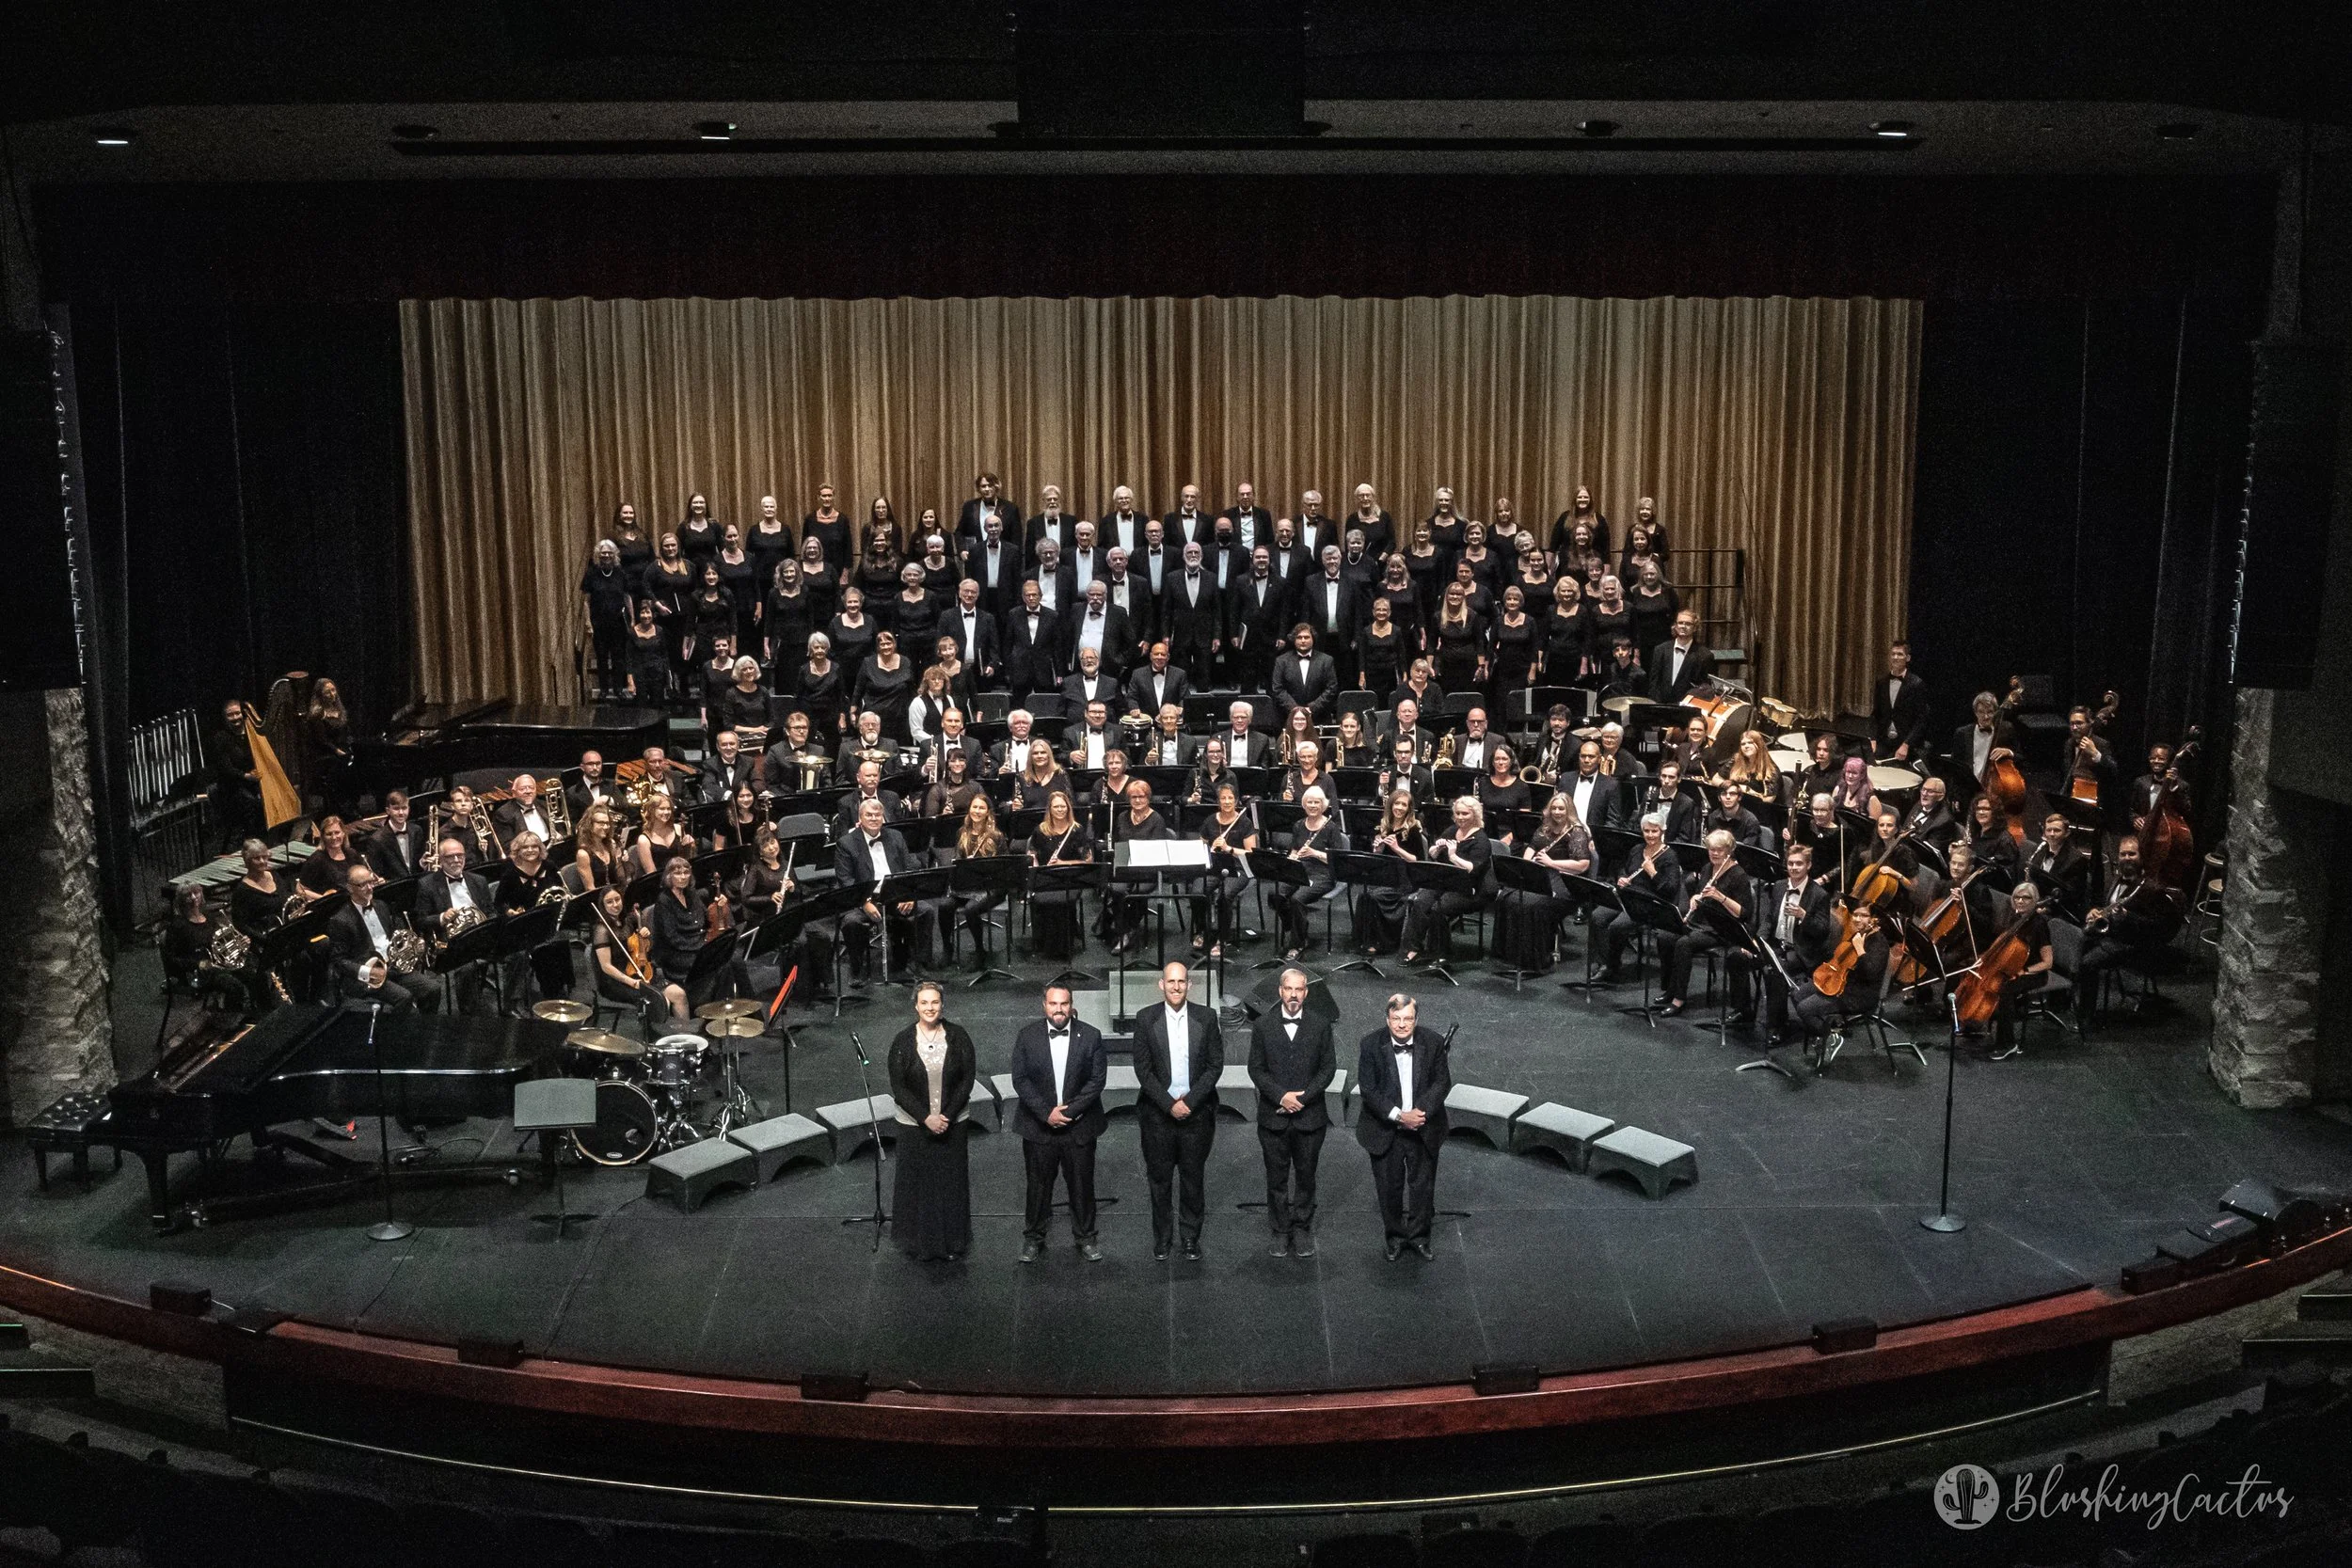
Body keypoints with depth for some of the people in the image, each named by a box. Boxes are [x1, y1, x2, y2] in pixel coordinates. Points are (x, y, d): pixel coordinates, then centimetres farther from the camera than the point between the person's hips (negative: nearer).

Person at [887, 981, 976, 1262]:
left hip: (952, 1123, 1)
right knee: (917, 1182, 6)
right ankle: (919, 1243, 20)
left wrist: (948, 1115, -12)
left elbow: (968, 1078, -3)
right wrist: (926, 1118, -15)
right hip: (914, 1124, -1)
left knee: (951, 1182, 8)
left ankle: (951, 1242, 22)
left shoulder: (958, 1036, -5)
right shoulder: (903, 1041, -7)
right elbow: (898, 1087, -7)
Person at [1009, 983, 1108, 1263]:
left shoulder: (1090, 1036, -4)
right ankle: (1033, 1238, 23)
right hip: (1038, 1125, 0)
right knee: (1037, 1184, 9)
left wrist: (1070, 1111, -14)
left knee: (1081, 1184, 9)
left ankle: (1085, 1237, 23)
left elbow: (1097, 1079, -6)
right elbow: (1020, 1079, -5)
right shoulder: (1028, 1035, -3)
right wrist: (1046, 1113, -14)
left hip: (1079, 1125, 0)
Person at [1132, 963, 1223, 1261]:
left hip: (1196, 1111, 0)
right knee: (1160, 1179, 7)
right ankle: (1162, 1237, 19)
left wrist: (1189, 1102, -10)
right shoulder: (1145, 1018, -2)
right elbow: (1142, 1068, -3)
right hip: (1158, 1112, 0)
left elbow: (1215, 1064, 0)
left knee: (1192, 1178, 7)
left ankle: (1190, 1238, 18)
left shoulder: (1206, 1017, 0)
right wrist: (1170, 1104, -11)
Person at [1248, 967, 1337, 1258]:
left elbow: (1328, 1067, 0)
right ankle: (1281, 1231, 15)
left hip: (1310, 1115, 0)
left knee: (1306, 1176, 7)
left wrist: (1303, 1096, -11)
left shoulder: (1321, 1025, 3)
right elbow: (1256, 1068, 0)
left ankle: (1302, 1230, 18)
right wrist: (1281, 1096, -13)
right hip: (1273, 1115, 0)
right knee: (1277, 1177, 6)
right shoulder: (1262, 1025, 3)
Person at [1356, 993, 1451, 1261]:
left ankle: (1419, 1236, 33)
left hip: (1424, 1130, 1)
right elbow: (1368, 1089, -15)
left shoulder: (1433, 1044, -9)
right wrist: (1399, 1116, -23)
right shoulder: (1370, 1045, -14)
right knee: (1389, 1188, 11)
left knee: (1423, 1186, 13)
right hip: (1385, 1131, -1)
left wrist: (1422, 1111, -21)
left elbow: (1442, 1082, -5)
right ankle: (1394, 1237, 30)